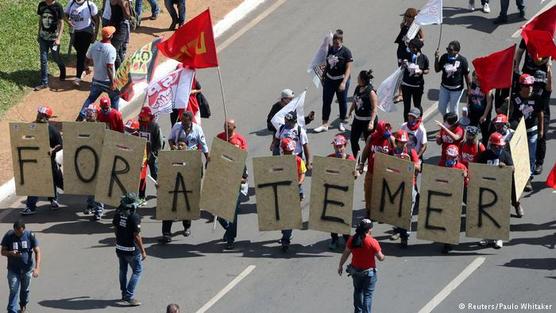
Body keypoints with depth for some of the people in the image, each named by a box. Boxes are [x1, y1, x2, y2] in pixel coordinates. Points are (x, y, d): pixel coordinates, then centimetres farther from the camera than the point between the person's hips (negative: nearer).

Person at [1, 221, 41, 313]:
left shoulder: (30, 235, -13)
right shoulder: (8, 236, -12)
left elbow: (37, 252, -12)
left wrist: (37, 268, -23)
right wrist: (11, 253, -28)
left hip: (27, 268, 1)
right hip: (13, 269, -1)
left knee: (25, 289, 18)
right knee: (13, 291, -9)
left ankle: (23, 304, 44)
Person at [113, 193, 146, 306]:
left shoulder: (118, 214, -4)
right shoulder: (134, 217, -24)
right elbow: (137, 236, -22)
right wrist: (143, 251, -13)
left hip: (119, 247, 7)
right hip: (131, 249, -7)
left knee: (123, 271, 21)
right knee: (137, 271, 7)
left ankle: (124, 294, 32)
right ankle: (129, 296, 0)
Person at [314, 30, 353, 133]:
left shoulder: (346, 52, -12)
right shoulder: (330, 49, 4)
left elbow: (348, 69, -15)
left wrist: (344, 83, -24)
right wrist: (323, 78, 15)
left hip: (341, 80, -5)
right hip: (329, 79, 5)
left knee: (342, 102, 9)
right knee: (326, 102, 2)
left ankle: (342, 123, 26)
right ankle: (324, 124, 8)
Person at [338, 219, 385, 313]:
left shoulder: (352, 240, -8)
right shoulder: (372, 242, -21)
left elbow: (345, 254, 1)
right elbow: (380, 258, -15)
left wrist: (340, 266, 15)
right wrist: (382, 256, 10)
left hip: (355, 271, 5)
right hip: (369, 272, -5)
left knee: (358, 292, 25)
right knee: (368, 295, 5)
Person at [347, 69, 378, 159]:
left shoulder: (371, 92, -22)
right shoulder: (358, 88, 1)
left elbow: (374, 108, -22)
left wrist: (372, 122, -28)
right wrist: (350, 111, 27)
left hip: (367, 120, -8)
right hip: (357, 118, 8)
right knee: (353, 139, 14)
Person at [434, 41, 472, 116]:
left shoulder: (462, 60, -15)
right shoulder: (444, 57, -4)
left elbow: (466, 75, -9)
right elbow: (437, 70, 4)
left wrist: (469, 89, -8)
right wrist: (436, 58, -11)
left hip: (456, 89, -5)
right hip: (444, 87, 5)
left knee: (453, 110, 3)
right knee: (441, 108, 13)